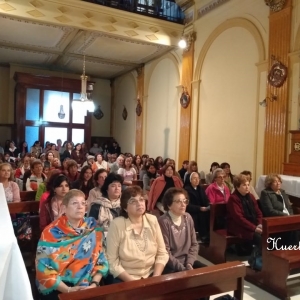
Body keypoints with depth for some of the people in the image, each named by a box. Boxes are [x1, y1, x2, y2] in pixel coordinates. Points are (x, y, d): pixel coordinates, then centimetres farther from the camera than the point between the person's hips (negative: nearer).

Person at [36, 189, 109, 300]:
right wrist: (68, 290, -15)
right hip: (57, 289, -2)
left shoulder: (92, 229, 1)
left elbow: (100, 260, 4)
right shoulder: (51, 233, -8)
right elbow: (44, 269, -10)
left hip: (86, 286, 3)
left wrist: (94, 284, -9)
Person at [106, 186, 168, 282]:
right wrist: (132, 281, -15)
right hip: (125, 280, -3)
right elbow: (112, 262, -9)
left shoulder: (152, 220, 0)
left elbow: (162, 253, 3)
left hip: (151, 277, 3)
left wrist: (155, 278, -9)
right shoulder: (117, 225, -11)